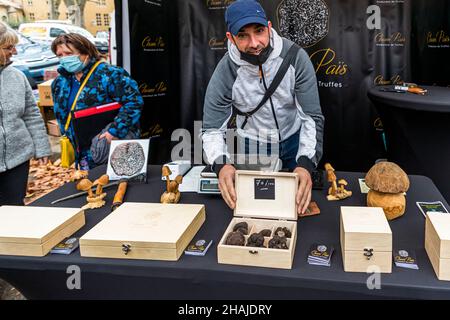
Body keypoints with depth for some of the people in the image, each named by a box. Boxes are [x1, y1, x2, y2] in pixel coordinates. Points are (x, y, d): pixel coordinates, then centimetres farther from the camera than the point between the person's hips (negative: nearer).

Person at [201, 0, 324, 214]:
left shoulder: (296, 57, -27)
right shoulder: (225, 72, -25)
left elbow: (312, 117, -26)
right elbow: (212, 129, -21)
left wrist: (306, 164, -43)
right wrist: (221, 164, -44)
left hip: (294, 139, 1)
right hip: (252, 144, -1)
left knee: (302, 194, 19)